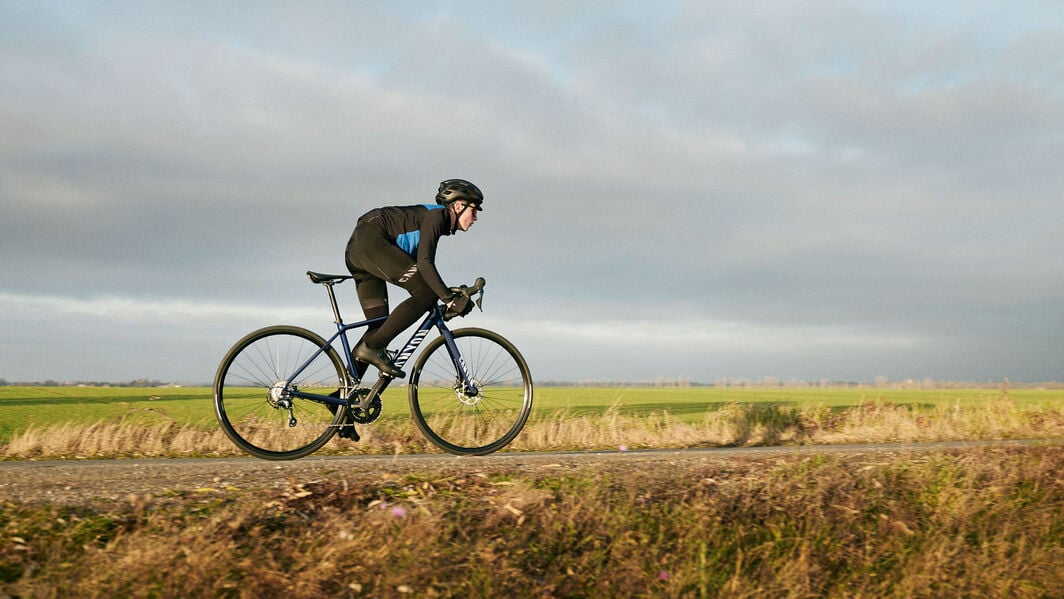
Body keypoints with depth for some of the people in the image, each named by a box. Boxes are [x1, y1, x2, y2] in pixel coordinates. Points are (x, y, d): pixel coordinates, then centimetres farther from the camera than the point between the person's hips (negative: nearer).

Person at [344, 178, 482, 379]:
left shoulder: (436, 220, 22)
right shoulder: (436, 215, -8)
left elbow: (421, 263, 23)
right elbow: (424, 263, -20)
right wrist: (449, 299, -21)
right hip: (370, 241, -10)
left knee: (379, 324, 7)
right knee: (427, 292, -16)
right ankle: (373, 347, -20)